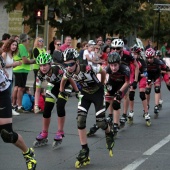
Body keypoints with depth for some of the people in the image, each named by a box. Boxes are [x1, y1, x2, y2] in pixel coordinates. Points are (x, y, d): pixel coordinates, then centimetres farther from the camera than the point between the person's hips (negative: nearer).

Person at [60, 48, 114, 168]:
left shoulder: (88, 68, -35)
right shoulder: (69, 73, -21)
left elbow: (103, 72, -15)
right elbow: (63, 80, 5)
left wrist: (102, 85, 0)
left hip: (97, 92, -4)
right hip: (85, 94, 4)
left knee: (100, 121, -9)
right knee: (80, 120, -12)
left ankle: (109, 135, 28)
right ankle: (84, 151, -3)